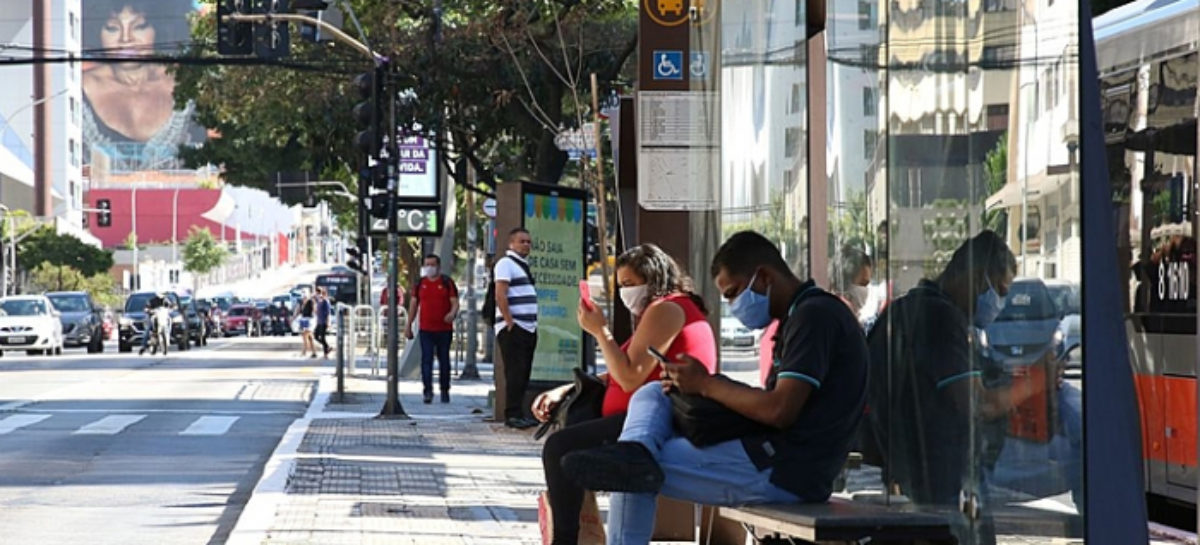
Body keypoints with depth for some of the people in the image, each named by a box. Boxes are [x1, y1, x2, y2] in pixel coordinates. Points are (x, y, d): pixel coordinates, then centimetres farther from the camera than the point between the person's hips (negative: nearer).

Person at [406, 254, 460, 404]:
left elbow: (455, 302, -2)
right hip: (426, 329, 1)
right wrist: (409, 325, 10)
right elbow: (413, 304, 13)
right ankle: (428, 391, -13)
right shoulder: (420, 283, 8)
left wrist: (452, 313, -25)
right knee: (426, 359, -9)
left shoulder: (447, 282, 2)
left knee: (444, 360, 8)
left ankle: (445, 391, 19)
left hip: (444, 329, -1)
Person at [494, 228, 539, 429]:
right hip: (512, 328, -9)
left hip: (528, 328, 9)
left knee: (523, 374, 9)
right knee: (515, 372, -11)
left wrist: (533, 325, 17)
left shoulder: (523, 266, 22)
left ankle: (518, 413, 13)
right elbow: (500, 295, -16)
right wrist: (510, 322, -20)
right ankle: (512, 415, -11)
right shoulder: (506, 264, -7)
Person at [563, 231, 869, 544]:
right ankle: (635, 452, -26)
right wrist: (692, 385, 2)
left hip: (784, 472, -11)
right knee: (651, 395, 3)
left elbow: (779, 411, -23)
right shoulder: (801, 316, 20)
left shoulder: (815, 315, -14)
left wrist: (706, 385, -9)